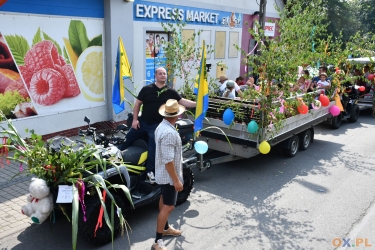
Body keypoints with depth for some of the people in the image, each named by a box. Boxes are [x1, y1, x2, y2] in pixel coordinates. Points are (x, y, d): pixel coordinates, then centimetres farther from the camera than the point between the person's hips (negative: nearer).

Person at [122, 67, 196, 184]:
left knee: (153, 148, -2)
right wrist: (135, 119, -5)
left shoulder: (170, 92, -2)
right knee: (127, 139, 9)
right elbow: (138, 103, 0)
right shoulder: (146, 89, -4)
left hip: (157, 125, -1)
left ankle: (150, 171, 11)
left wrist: (197, 104, -18)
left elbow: (183, 101, -5)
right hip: (142, 122, 1)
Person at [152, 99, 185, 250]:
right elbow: (168, 160, -30)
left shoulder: (161, 126, 1)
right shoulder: (169, 133, -30)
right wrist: (176, 180, -24)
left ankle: (165, 228, 41)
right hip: (169, 175, -10)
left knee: (164, 200, 23)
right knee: (168, 207, -3)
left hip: (163, 173, 10)